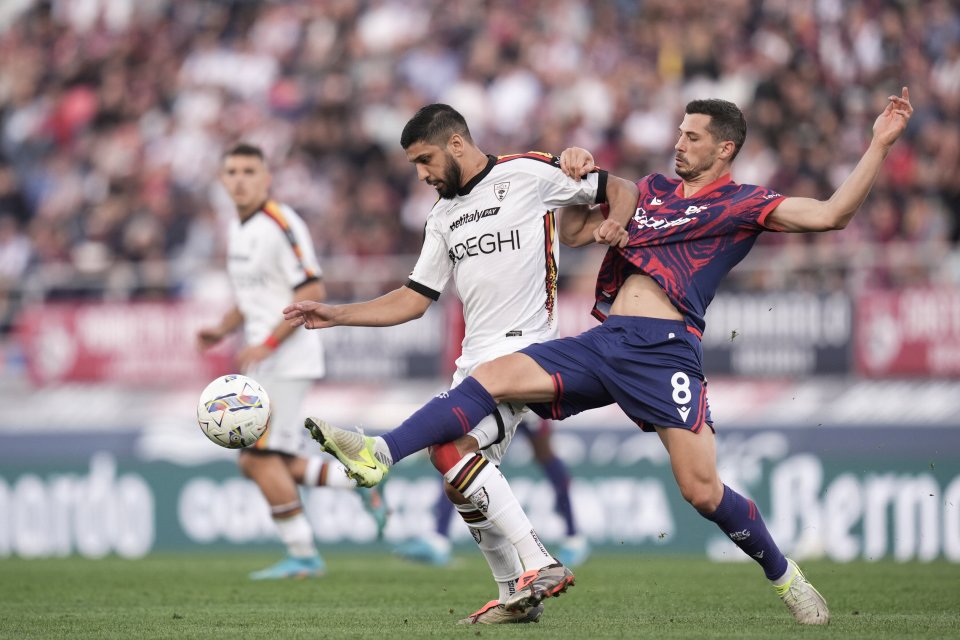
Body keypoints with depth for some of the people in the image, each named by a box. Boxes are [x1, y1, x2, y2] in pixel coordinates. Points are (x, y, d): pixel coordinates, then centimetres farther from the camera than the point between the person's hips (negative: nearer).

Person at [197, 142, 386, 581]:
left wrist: (267, 343, -22)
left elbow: (312, 292, -19)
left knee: (263, 456, -10)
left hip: (288, 358, -10)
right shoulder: (237, 230, 15)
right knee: (253, 462, 6)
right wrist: (222, 330, 9)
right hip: (262, 362, 10)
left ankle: (302, 556, -2)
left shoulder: (281, 225, -14)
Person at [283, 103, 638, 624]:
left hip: (524, 347, -8)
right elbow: (414, 298, 20)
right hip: (474, 360, 8)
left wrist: (615, 224, -18)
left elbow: (620, 189, 4)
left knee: (450, 446, -26)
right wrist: (335, 315, 12)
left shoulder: (530, 173, -2)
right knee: (468, 484, 4)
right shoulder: (443, 216, 19)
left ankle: (538, 563, -27)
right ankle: (515, 595, 14)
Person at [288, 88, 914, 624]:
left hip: (664, 348, -5)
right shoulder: (653, 188, 24)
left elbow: (830, 214, -6)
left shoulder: (745, 204, 6)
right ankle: (382, 455, -21)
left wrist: (880, 144, -9)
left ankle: (784, 574, 11)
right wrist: (576, 178, 15)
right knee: (494, 375, -13)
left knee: (702, 491, -13)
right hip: (603, 341, 5)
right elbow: (576, 232, 32)